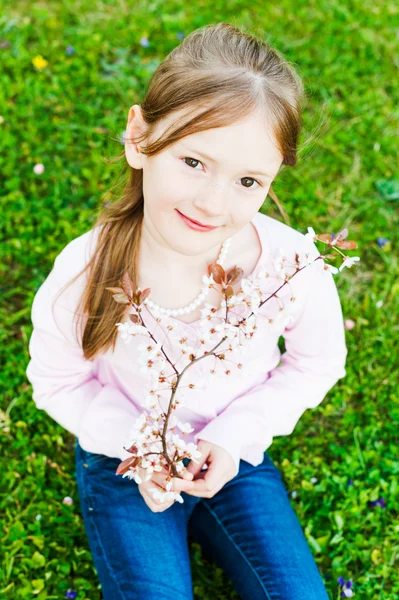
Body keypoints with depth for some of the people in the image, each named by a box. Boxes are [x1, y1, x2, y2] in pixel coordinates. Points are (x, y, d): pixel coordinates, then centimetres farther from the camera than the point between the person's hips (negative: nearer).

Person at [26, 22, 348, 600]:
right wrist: (134, 441, -23)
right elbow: (58, 381, -8)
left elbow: (317, 364, -5)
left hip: (237, 459, 2)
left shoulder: (294, 265, -25)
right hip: (124, 465, -1)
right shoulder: (82, 275, -26)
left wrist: (235, 434, -16)